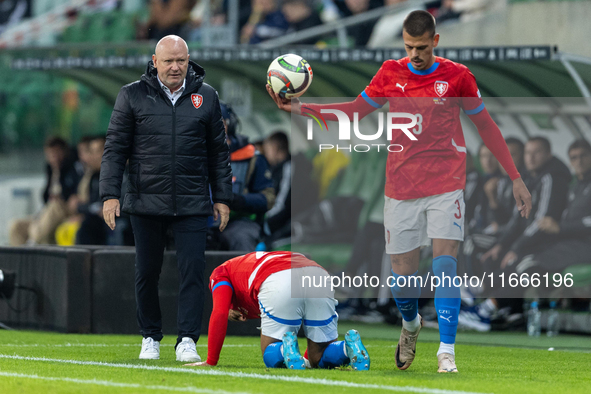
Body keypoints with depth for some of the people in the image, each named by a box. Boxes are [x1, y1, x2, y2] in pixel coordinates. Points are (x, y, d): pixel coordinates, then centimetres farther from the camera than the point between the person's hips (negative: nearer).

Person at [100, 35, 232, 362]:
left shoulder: (205, 97, 7)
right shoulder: (133, 96, 2)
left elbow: (219, 151, 12)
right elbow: (115, 148, 3)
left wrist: (222, 197, 9)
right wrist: (110, 194, -5)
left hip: (192, 204, 0)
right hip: (146, 201, 0)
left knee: (192, 271, -7)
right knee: (147, 273, 6)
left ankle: (187, 340, -5)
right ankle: (150, 338, 20)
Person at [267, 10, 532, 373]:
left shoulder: (457, 76, -1)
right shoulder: (391, 74, 4)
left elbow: (486, 125, 8)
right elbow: (354, 110, 14)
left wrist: (516, 178, 8)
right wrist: (299, 108, 5)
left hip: (446, 186, -2)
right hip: (401, 189, 2)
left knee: (445, 262, -16)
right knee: (403, 272, 3)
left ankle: (446, 353, -14)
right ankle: (411, 325, 36)